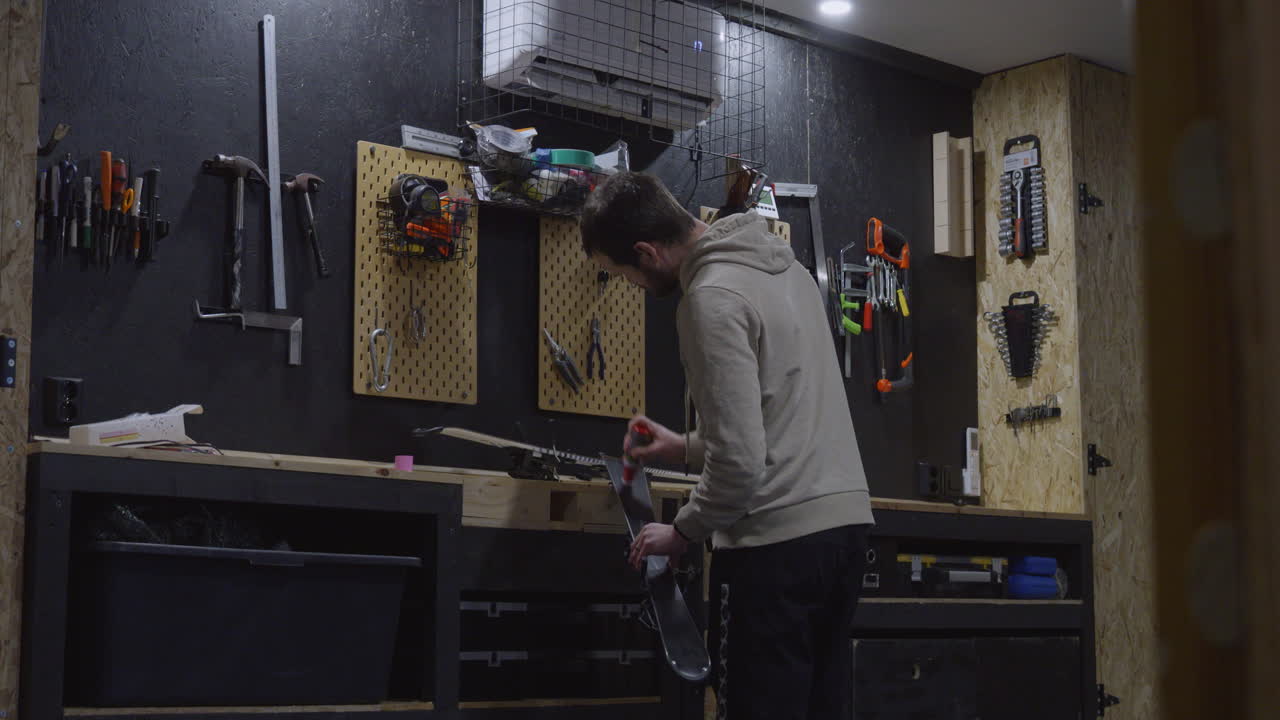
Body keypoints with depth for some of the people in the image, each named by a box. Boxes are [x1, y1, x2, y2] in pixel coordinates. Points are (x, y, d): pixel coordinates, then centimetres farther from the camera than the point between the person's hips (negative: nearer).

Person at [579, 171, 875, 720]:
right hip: (844, 517, 10)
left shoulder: (712, 296, -16)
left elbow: (740, 462, -21)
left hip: (778, 540, -9)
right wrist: (689, 448, 25)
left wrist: (683, 532, -5)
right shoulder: (784, 265, 14)